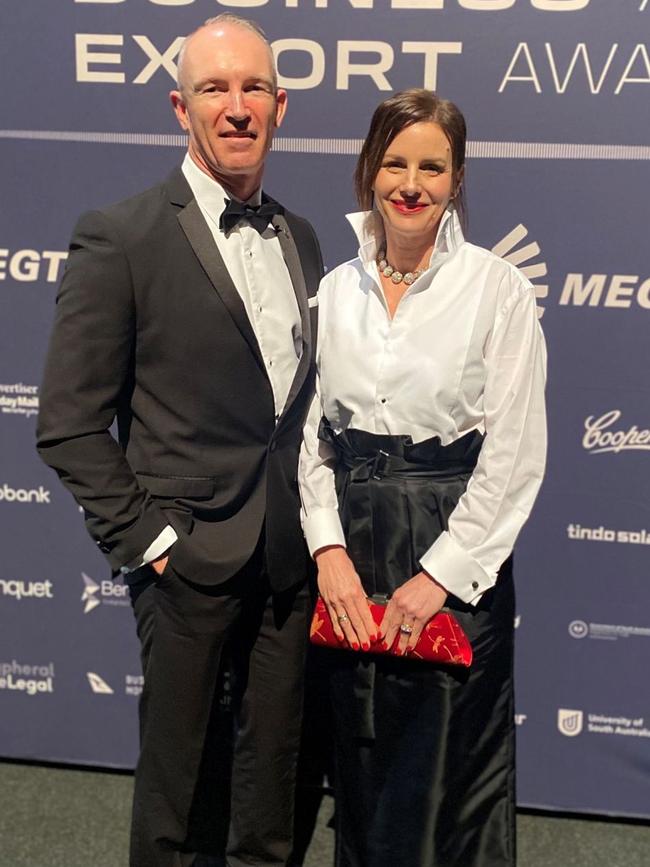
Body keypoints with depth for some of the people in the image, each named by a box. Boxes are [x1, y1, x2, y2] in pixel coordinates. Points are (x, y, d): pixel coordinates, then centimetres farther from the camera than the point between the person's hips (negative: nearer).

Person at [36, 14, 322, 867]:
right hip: (191, 559, -5)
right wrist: (146, 536, -12)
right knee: (175, 776, 13)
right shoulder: (120, 238, -9)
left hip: (293, 554, 5)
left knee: (274, 762, 18)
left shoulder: (299, 237, 9)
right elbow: (69, 423, -9)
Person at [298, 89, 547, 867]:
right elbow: (310, 432, 6)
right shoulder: (334, 288, 4)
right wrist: (329, 549, -6)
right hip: (350, 548, 4)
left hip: (455, 562, -3)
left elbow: (514, 453, -9)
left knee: (449, 767, 7)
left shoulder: (498, 289, -7)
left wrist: (440, 574, -12)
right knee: (361, 766, 15)